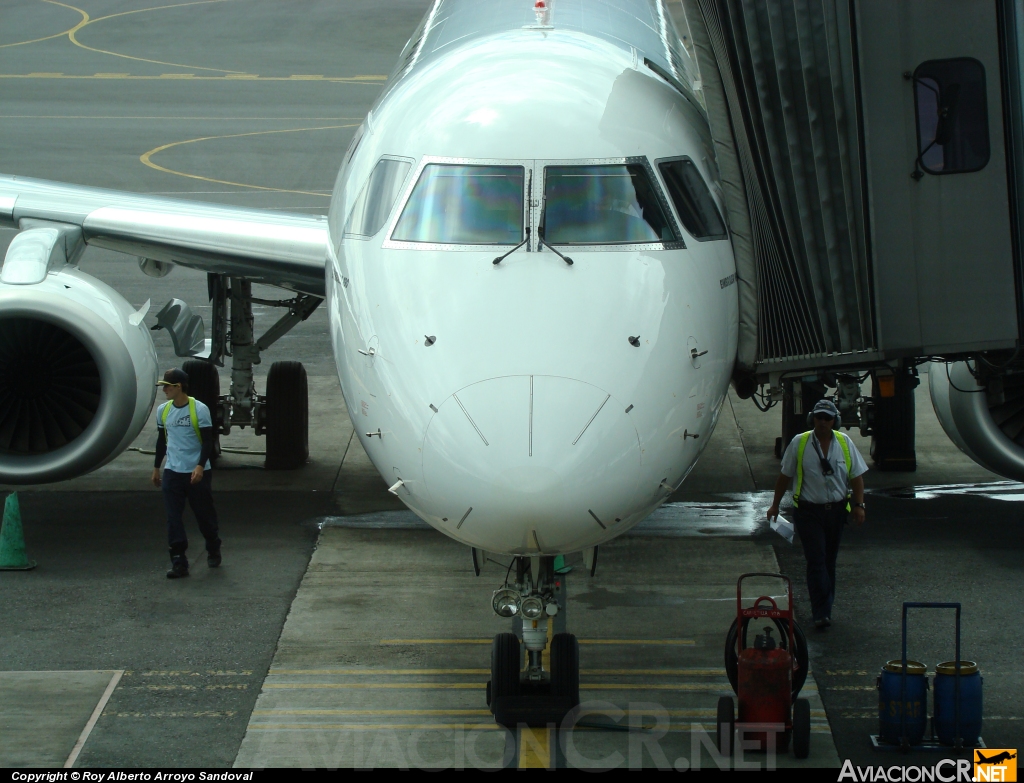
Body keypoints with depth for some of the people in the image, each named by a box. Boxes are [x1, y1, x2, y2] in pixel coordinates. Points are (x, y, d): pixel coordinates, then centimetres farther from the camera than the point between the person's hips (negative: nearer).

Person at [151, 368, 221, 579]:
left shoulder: (199, 409, -10)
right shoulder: (163, 410, 6)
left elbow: (208, 441, -10)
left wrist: (200, 466, -21)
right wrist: (156, 468, 20)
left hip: (197, 473, -4)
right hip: (172, 472, 4)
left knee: (204, 514, 9)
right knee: (173, 518, -5)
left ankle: (213, 551, 32)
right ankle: (179, 562, -4)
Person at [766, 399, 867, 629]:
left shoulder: (844, 443, 2)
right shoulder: (799, 443, -4)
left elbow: (856, 476, 6)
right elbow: (785, 476, 5)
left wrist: (859, 505, -3)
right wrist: (775, 505, 8)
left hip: (837, 509, 3)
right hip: (809, 511, -3)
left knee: (829, 560, 10)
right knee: (816, 560, -9)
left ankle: (823, 608, 21)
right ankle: (821, 613, -11)